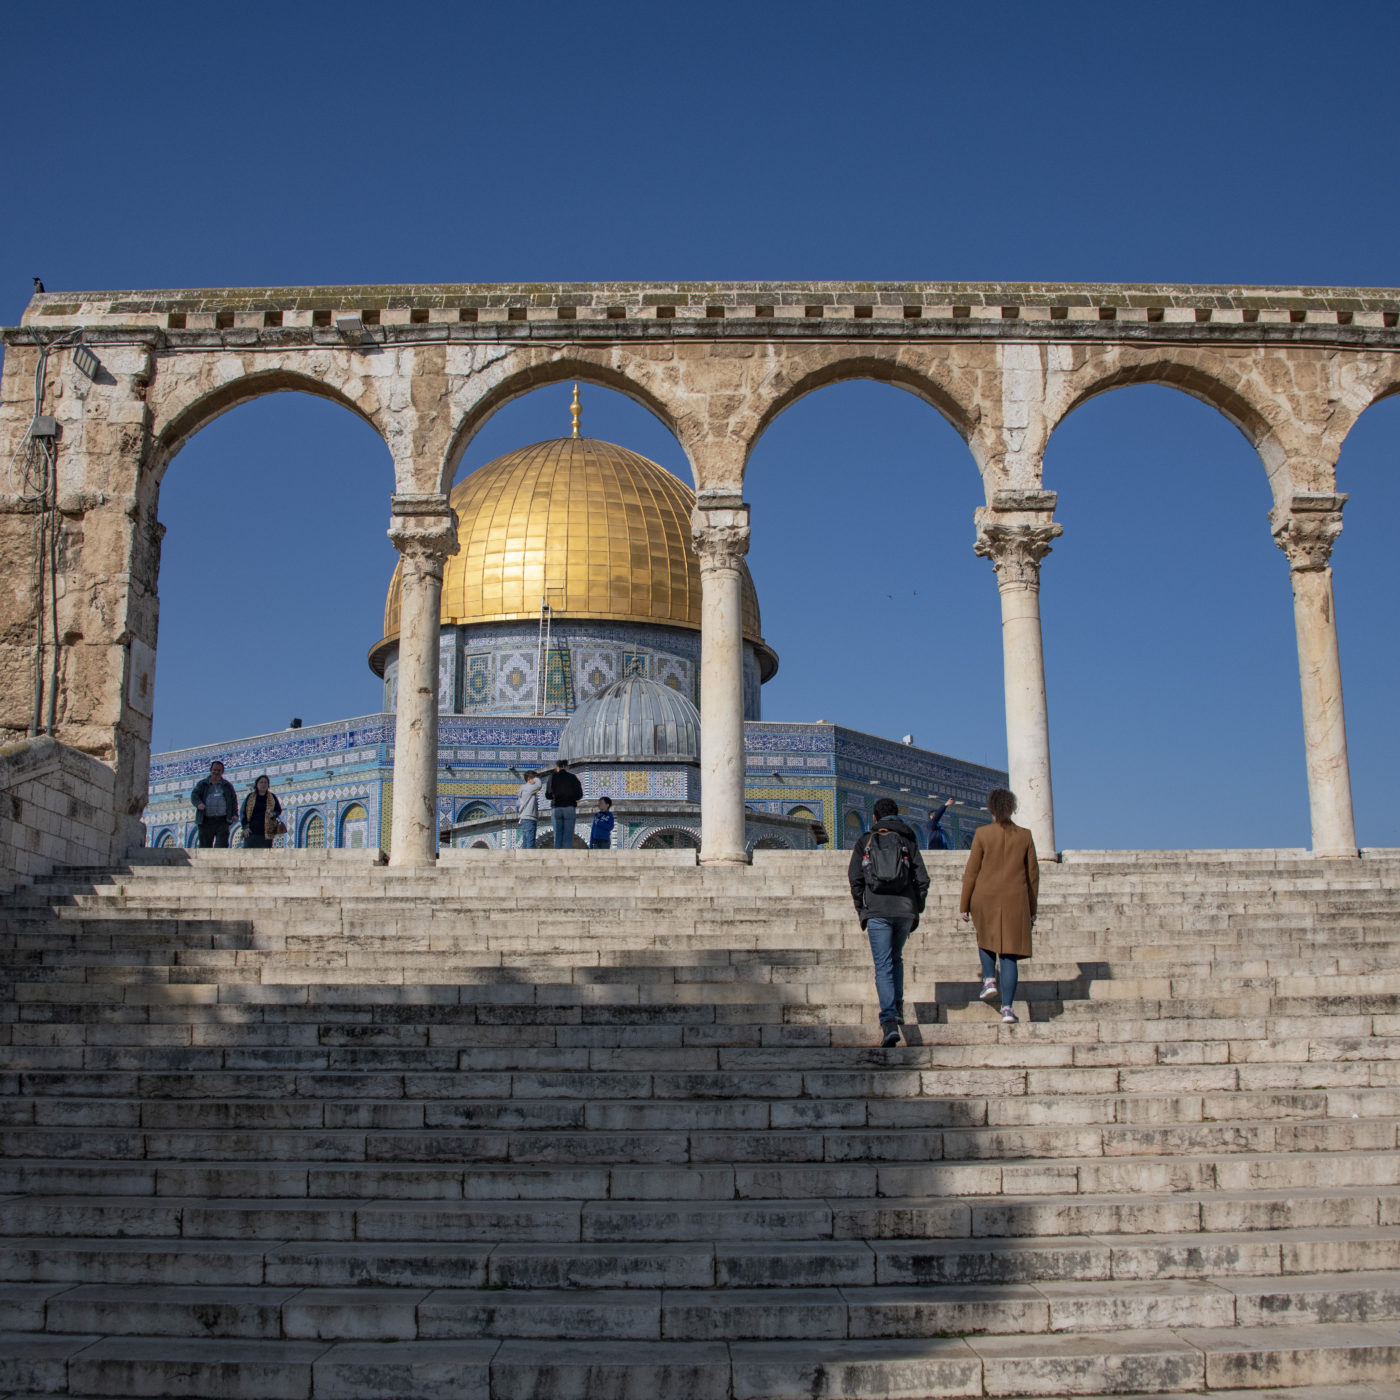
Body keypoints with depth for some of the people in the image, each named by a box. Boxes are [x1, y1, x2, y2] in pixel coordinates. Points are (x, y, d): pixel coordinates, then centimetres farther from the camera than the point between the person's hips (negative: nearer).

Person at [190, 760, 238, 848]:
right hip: (206, 821, 1)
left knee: (222, 846, -11)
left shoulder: (227, 786, 16)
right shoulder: (202, 784, 14)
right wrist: (198, 803, -19)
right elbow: (194, 795, 3)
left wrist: (234, 814, -3)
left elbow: (233, 800, 12)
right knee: (204, 845, 0)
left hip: (222, 821, -1)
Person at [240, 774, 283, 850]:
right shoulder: (250, 797, 9)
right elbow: (243, 812, 7)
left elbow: (279, 810, 11)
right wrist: (245, 827, -4)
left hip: (266, 832, 1)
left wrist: (273, 814, -12)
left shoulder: (272, 797, 10)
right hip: (251, 832, -1)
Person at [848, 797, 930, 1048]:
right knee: (896, 959, 25)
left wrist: (861, 911, 11)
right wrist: (917, 911, 12)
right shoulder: (908, 841, 8)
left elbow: (855, 878, 2)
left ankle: (889, 1021, -16)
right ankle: (897, 1006, 16)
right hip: (904, 909, 2)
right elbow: (922, 878, 3)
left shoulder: (865, 842, 7)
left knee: (883, 966, -4)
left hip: (876, 912, -2)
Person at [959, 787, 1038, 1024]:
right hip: (1015, 901, 1)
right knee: (1009, 955, 4)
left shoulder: (982, 834, -5)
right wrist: (1032, 908, 15)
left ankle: (990, 979, 11)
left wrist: (964, 905, 3)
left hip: (986, 900, -1)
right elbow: (1032, 875, 6)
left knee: (986, 937, 29)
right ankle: (1007, 1008, -5)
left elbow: (971, 872, -4)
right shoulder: (1024, 836, 2)